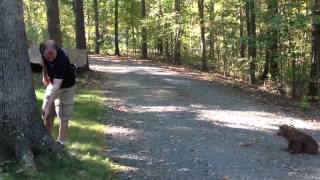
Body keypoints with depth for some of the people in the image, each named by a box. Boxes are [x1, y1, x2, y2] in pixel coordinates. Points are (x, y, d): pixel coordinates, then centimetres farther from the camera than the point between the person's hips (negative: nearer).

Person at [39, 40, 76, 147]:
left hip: (65, 87, -6)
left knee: (63, 116, -3)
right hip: (52, 84, 6)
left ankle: (61, 142, 8)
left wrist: (48, 106, -46)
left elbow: (57, 86, -44)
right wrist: (44, 76, 9)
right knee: (47, 114, 10)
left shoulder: (62, 60, -40)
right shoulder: (45, 52, -21)